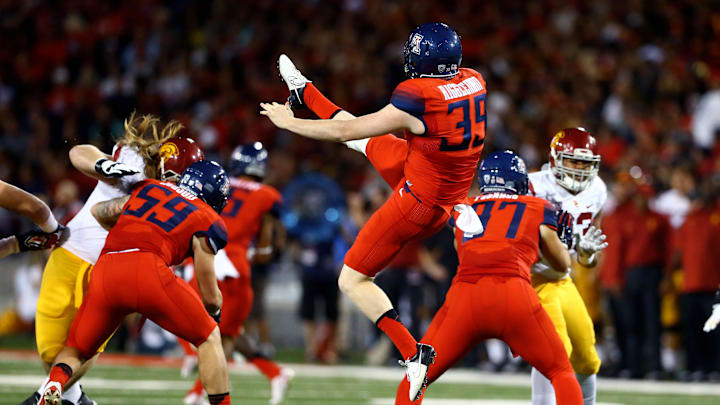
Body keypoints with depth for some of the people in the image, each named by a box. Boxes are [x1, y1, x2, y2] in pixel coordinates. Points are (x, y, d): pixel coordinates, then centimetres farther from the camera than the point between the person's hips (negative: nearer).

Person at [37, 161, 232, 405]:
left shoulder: (147, 188, 28)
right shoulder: (206, 222, 16)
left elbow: (98, 212, 43)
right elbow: (211, 297, 17)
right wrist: (215, 311, 40)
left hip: (105, 273, 3)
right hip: (148, 270, -3)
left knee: (76, 349, 22)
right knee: (209, 338, 19)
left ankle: (55, 383, -10)